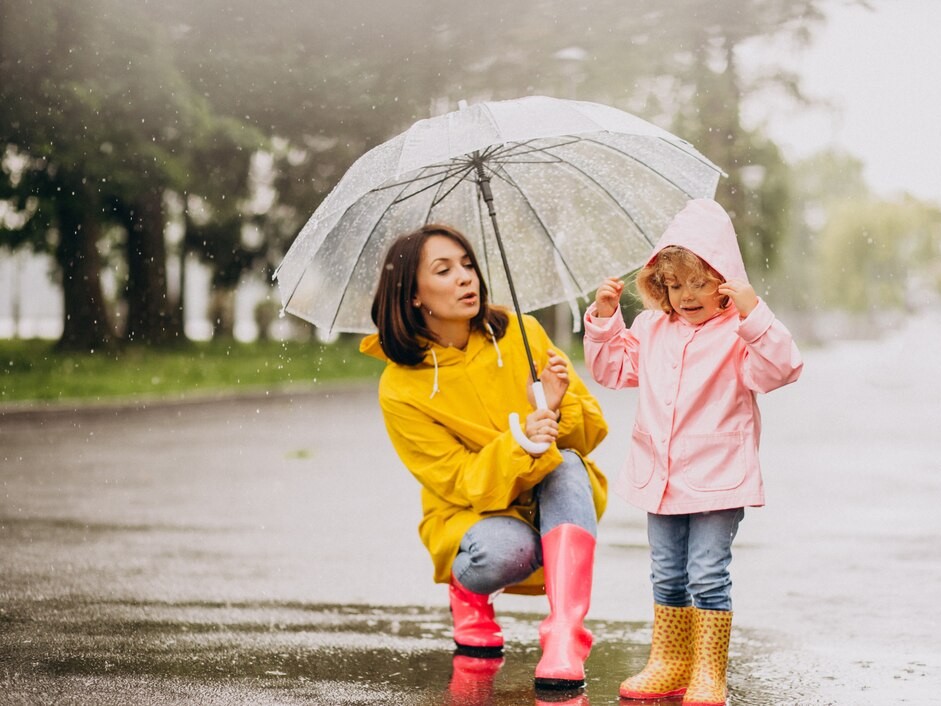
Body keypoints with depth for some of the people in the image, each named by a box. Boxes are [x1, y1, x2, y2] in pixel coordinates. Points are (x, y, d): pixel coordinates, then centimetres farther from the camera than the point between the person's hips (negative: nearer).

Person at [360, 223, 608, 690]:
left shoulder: (522, 335, -7)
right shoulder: (400, 389, -13)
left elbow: (592, 432, -3)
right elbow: (464, 484, -16)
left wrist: (560, 407, -27)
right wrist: (520, 445, -34)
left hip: (557, 510, 2)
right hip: (471, 512, -2)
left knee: (568, 464, -31)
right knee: (503, 550, -37)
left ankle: (565, 640, -40)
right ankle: (467, 594, 2)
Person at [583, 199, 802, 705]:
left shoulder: (738, 331, -10)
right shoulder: (651, 328, 9)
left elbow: (777, 370, -24)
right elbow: (612, 367, 16)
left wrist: (754, 314, -34)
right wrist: (603, 318, 3)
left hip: (717, 478, -6)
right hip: (660, 475, 6)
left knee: (707, 576, -4)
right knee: (667, 576, 14)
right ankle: (669, 664, 25)